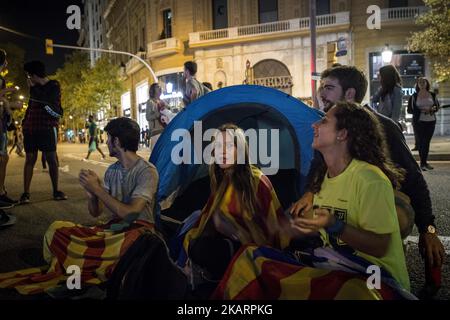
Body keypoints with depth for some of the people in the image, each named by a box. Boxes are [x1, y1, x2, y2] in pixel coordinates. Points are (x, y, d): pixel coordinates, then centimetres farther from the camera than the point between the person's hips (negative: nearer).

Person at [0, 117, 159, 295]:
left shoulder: (147, 171, -11)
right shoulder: (112, 170, 11)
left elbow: (130, 213, -21)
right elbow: (96, 212, 10)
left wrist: (97, 189, -15)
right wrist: (91, 194, -12)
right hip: (113, 227, 5)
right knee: (57, 229, -14)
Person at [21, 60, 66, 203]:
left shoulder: (53, 86, -1)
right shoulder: (35, 87, 16)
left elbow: (47, 101, -17)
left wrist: (33, 88, -11)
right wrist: (24, 122, 14)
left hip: (47, 128, -5)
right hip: (31, 128, 5)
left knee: (52, 159, -3)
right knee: (30, 159, 0)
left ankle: (56, 191, 4)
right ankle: (25, 193, -1)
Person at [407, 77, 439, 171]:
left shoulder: (432, 95, 8)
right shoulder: (414, 96, 0)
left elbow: (437, 106, 14)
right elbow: (409, 110, -4)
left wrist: (432, 108, -9)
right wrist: (421, 110, -17)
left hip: (431, 121, 3)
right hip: (419, 122, -3)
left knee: (427, 142, 8)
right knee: (420, 142, -6)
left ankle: (425, 162, 19)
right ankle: (422, 163, 0)